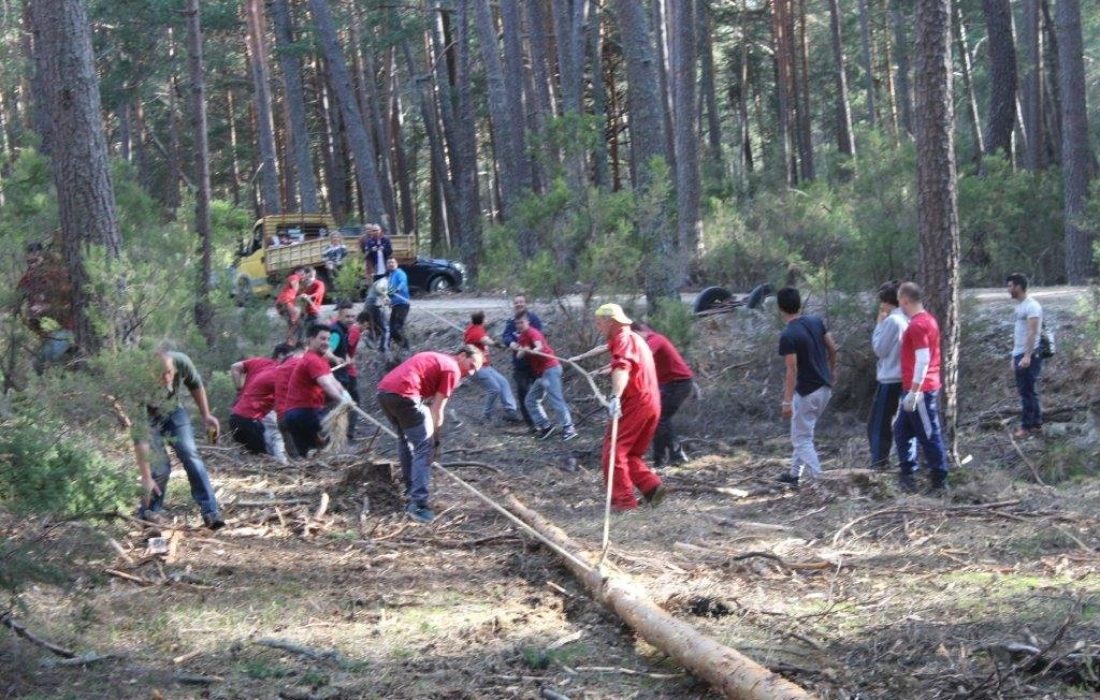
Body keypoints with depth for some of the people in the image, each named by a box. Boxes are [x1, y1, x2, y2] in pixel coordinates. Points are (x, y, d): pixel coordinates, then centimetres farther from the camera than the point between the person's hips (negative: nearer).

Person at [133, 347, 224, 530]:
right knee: (160, 466, -15)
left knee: (191, 456, -11)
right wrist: (146, 478, -40)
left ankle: (211, 512, -9)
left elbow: (196, 386, -5)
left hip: (173, 409, 3)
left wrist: (206, 416, -1)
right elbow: (140, 439, -39)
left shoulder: (182, 362, -32)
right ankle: (149, 513, 7)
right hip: (147, 416, -3)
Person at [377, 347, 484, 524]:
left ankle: (412, 492, 33)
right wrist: (435, 437, 11)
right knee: (424, 447, -4)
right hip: (403, 394, -9)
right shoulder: (452, 369, 3)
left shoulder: (438, 360, 30)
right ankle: (418, 504, -11)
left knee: (406, 440, 26)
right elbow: (437, 410, 2)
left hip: (383, 390, 9)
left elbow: (428, 404, 28)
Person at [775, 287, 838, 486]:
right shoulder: (816, 322, 1)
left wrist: (787, 401, -18)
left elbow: (792, 370, -21)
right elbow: (832, 348, 9)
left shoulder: (787, 336, -19)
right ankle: (795, 473, 30)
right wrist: (832, 370, 26)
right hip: (825, 388, 8)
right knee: (803, 433, 22)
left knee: (802, 439, 1)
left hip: (807, 392, -8)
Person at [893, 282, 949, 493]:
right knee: (902, 430, 16)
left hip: (920, 390, -10)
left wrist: (914, 391, -23)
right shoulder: (927, 319, 12)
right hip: (920, 389, 10)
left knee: (929, 435, -2)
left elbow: (923, 360, -24)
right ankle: (908, 475, 21)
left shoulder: (917, 325, -19)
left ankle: (939, 481, 4)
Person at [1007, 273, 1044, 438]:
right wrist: (1014, 356, 20)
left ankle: (1027, 427, -3)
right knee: (1027, 391, 12)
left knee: (1027, 392, -6)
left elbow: (1032, 332, -21)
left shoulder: (1032, 306, -14)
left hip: (1028, 356, -10)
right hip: (1019, 355, 10)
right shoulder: (1019, 306, 16)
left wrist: (1027, 356, -27)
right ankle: (1036, 424, 17)